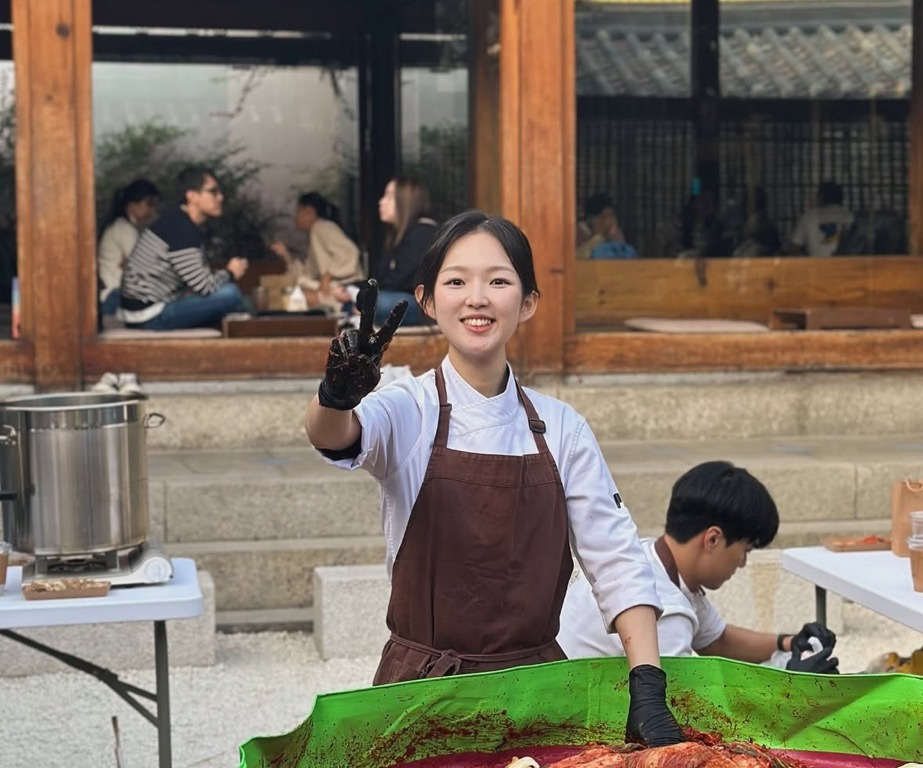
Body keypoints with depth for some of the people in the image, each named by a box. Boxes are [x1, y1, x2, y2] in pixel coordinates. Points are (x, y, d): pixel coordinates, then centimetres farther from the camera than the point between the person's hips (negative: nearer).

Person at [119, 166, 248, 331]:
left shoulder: (179, 222, 11)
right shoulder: (180, 229, -19)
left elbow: (197, 280, 14)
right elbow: (203, 286, -20)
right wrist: (229, 273, -3)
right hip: (150, 315, -10)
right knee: (230, 294, -19)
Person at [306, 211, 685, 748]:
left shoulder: (561, 427, 1)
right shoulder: (407, 410, -7)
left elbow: (616, 562, -1)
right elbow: (334, 437, -28)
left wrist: (648, 685, -13)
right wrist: (338, 395, -51)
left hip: (537, 685, 2)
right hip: (423, 689, -2)